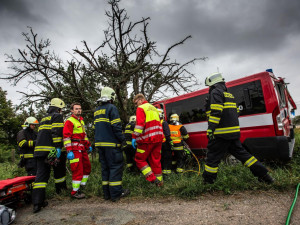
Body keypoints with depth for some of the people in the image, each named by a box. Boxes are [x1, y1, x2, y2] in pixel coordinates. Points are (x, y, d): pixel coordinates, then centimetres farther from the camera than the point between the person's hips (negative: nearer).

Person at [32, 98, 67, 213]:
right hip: (51, 149, -7)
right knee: (59, 170, 15)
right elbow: (57, 132, -16)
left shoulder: (44, 118, 24)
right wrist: (58, 148, -18)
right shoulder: (57, 116, -3)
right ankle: (61, 188, 32)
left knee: (41, 174, 4)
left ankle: (37, 202, 1)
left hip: (39, 149, 7)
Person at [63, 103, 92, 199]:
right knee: (78, 169, -6)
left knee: (87, 167, 13)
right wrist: (69, 151, -21)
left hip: (82, 148, 9)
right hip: (75, 149, -9)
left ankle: (81, 187, 26)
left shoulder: (81, 121, 19)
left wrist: (88, 145, 25)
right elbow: (66, 137, -15)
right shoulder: (69, 121, -8)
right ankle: (75, 192, 7)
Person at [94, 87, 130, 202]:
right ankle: (116, 193, 3)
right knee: (116, 166, 0)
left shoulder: (96, 110, 16)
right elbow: (116, 127, -16)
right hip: (111, 143, -8)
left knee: (105, 167, 13)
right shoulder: (111, 108, -9)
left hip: (100, 143, 8)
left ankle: (107, 193, 20)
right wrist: (122, 140, -11)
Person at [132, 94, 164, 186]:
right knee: (156, 160, 13)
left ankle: (152, 179, -4)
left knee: (139, 159, 4)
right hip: (158, 138, 8)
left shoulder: (141, 108, -3)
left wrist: (134, 137, -14)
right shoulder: (153, 108, 23)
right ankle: (159, 181, 19)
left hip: (147, 139, -8)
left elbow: (139, 124, -17)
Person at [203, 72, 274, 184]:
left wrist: (210, 129, -21)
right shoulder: (229, 94, 22)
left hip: (221, 133, -9)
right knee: (241, 153, 17)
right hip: (233, 132, 9)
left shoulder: (215, 92, -6)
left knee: (213, 157, 0)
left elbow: (216, 112, -20)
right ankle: (264, 175, 20)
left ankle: (208, 181, 9)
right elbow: (235, 112, 24)